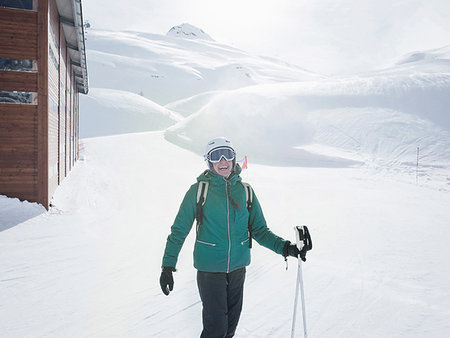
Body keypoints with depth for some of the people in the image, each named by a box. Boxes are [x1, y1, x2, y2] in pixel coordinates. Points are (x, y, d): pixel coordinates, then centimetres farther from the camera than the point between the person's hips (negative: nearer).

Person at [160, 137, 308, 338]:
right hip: (209, 269, -3)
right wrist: (168, 266, -7)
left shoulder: (244, 190, 1)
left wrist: (283, 246, -12)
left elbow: (259, 230, 3)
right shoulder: (198, 190, -8)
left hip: (237, 268, 4)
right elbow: (179, 230, -3)